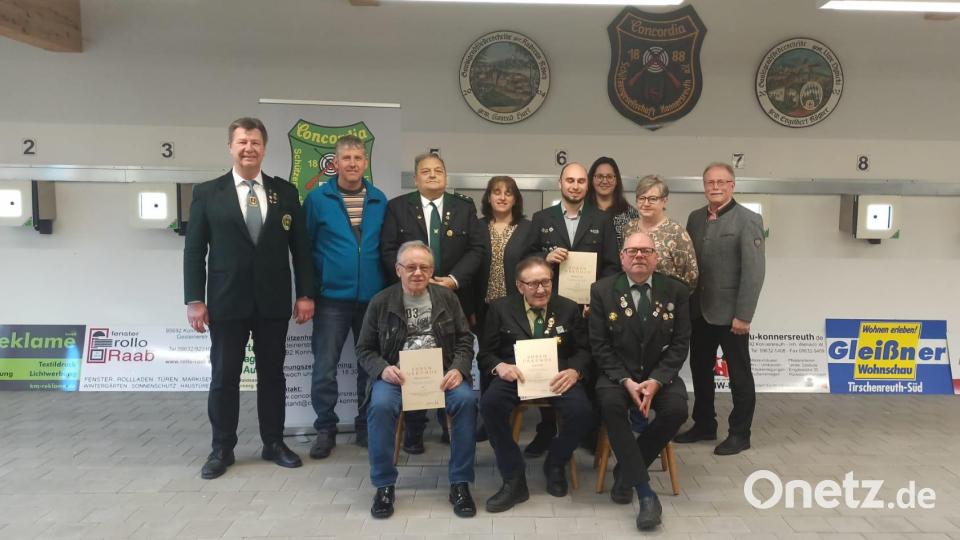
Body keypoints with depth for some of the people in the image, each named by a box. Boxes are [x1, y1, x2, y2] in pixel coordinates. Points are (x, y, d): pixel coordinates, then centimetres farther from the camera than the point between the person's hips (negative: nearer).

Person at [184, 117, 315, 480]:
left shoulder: (285, 191, 5)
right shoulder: (208, 193, 1)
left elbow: (300, 246, 5)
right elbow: (194, 251, 0)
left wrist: (305, 293, 0)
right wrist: (194, 300, -6)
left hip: (274, 301, 2)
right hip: (227, 301, -1)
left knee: (272, 374, 11)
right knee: (224, 377, 6)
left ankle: (274, 443, 24)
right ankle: (222, 449, 21)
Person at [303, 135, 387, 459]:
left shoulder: (379, 200, 5)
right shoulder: (317, 198, -2)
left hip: (373, 297, 2)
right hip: (332, 297, -2)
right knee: (324, 369, 2)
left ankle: (367, 426, 24)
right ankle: (325, 429, 17)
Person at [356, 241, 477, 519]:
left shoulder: (447, 297, 8)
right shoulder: (381, 302, 4)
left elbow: (465, 340, 9)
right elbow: (365, 349, 8)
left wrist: (458, 369, -11)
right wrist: (382, 369, -13)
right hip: (397, 375, -1)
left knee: (466, 400, -29)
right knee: (380, 405, -32)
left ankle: (460, 483, -13)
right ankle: (384, 485, -12)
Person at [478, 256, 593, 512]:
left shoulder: (569, 309, 11)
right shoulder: (501, 309, 7)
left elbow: (583, 350, 8)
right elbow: (485, 353, 6)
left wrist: (574, 371, -15)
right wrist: (499, 366, -18)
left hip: (557, 376, 1)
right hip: (516, 376, 0)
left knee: (581, 412, -28)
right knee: (489, 404, -31)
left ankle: (555, 464, 5)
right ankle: (514, 479, -14)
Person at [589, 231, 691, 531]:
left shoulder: (676, 291, 0)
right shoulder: (602, 290, -3)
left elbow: (680, 344, -2)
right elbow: (600, 346, -5)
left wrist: (656, 381, -17)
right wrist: (626, 381, -19)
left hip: (660, 373, 1)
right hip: (617, 374, -1)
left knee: (677, 410, -27)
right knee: (611, 404, -32)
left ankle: (625, 471, -3)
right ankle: (646, 493, -25)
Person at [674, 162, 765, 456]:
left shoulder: (748, 220, -10)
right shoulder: (695, 218, 8)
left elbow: (754, 271, -15)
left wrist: (743, 315, -19)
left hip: (730, 312, -6)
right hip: (699, 310, 6)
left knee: (739, 374, 7)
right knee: (700, 369, 15)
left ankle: (740, 434, 20)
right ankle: (704, 425, 30)